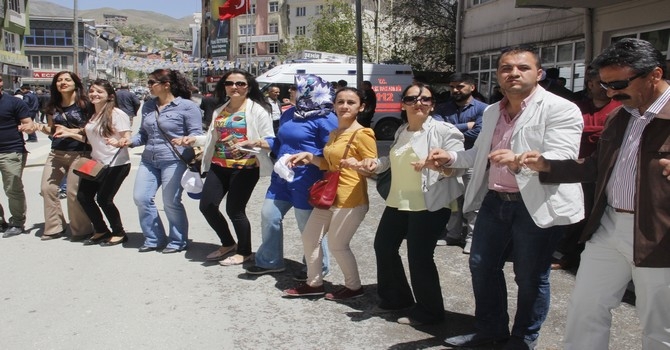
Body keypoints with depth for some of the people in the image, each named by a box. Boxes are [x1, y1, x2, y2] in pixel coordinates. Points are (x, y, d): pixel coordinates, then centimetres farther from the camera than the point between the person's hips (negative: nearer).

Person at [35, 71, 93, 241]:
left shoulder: (85, 104, -6)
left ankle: (81, 230, 11)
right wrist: (41, 127, 1)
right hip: (56, 153, 6)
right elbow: (52, 130, 21)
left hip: (79, 154, -6)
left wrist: (73, 132, -19)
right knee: (47, 189, 2)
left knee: (74, 192, -5)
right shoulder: (53, 107, 11)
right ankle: (54, 227, 17)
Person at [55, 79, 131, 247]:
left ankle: (119, 233, 16)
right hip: (96, 163, 8)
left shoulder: (116, 114, -12)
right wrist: (70, 133, 11)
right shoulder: (92, 115, 13)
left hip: (116, 164, -8)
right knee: (83, 196, 5)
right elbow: (90, 139, 20)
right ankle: (101, 231, 23)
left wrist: (118, 142, -36)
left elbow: (128, 138, -16)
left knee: (103, 199, -6)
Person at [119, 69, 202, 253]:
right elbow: (144, 134, 22)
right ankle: (154, 239, 17)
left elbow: (196, 133, -7)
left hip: (174, 160, -7)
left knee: (171, 202, -3)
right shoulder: (148, 106, 16)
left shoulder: (187, 106, -5)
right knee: (141, 198, 1)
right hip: (148, 160, 7)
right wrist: (130, 141, 4)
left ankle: (178, 241, 16)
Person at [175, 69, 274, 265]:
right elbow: (212, 138, 20)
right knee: (207, 206, 6)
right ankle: (228, 244, 28)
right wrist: (194, 139, 3)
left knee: (235, 210, -2)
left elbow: (269, 139, -11)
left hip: (245, 167, -7)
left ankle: (244, 252, 21)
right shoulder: (220, 111, 16)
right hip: (219, 166, 7)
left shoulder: (257, 110, -6)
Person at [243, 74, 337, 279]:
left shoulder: (325, 119, -13)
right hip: (281, 177, 8)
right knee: (269, 216, 11)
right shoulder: (289, 114, 12)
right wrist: (258, 143, 9)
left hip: (306, 181, -8)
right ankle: (270, 261, 28)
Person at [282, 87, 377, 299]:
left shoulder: (362, 134, -13)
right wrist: (309, 157, 9)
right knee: (309, 237, 14)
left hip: (350, 200, -9)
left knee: (337, 245, 0)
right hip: (329, 196, 9)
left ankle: (354, 287, 21)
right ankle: (314, 283, 29)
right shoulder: (334, 134, 14)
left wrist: (356, 164, -34)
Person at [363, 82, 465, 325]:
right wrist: (376, 163, 11)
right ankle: (395, 297, 36)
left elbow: (459, 165, -16)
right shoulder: (402, 131, 14)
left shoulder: (443, 130, -10)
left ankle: (428, 312, 15)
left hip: (429, 205, -9)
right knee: (383, 247, 17)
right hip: (398, 202, 9)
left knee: (419, 258, -5)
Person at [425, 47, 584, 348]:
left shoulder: (560, 109, -11)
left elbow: (563, 158, -22)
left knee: (530, 277, 6)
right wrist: (450, 158, 4)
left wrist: (519, 161, -40)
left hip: (537, 206, -7)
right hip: (494, 200, 7)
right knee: (482, 266, 14)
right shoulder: (492, 112, 13)